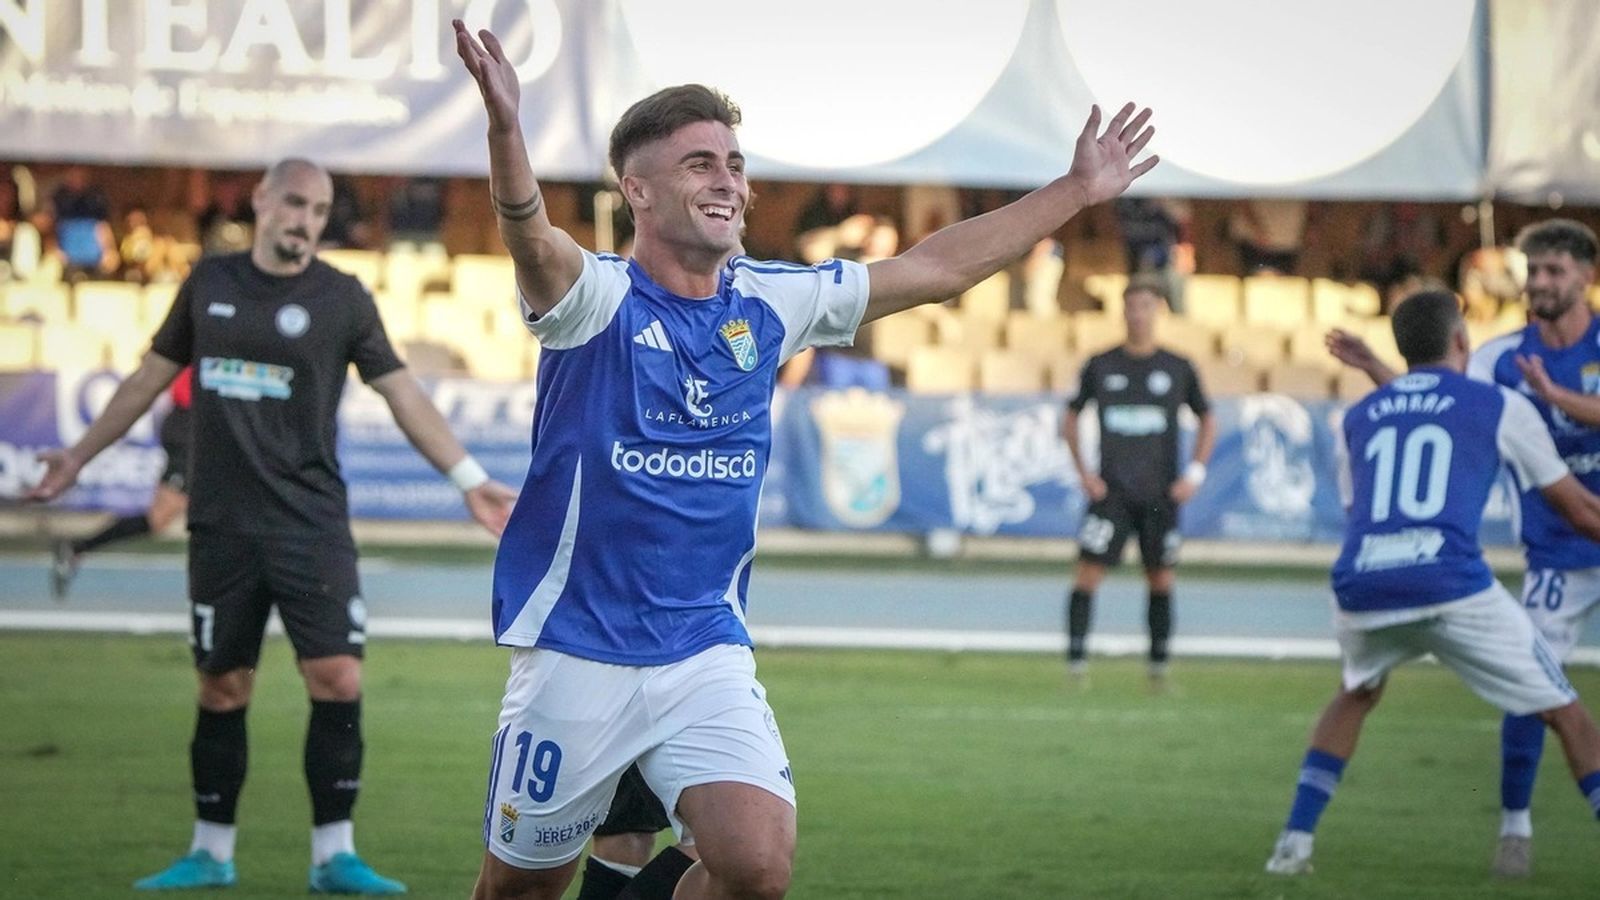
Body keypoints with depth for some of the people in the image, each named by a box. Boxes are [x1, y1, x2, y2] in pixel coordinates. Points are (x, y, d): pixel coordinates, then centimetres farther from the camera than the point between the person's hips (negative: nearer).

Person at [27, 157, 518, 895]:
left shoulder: (341, 299, 0)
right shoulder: (209, 281, 7)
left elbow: (402, 392, -1)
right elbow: (152, 375, 18)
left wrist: (469, 479, -8)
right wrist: (80, 454, 22)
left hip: (310, 522, -2)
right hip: (222, 523, 2)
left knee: (338, 677, -11)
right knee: (222, 689, 6)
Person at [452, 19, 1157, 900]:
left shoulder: (769, 302, 5)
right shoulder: (597, 298, -12)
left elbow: (933, 268, 12)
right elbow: (532, 239, -34)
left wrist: (1075, 190, 13)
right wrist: (506, 131, -55)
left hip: (708, 653, 4)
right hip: (577, 653, -4)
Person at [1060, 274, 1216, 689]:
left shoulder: (1178, 369, 4)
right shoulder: (1101, 366, 4)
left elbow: (1207, 422, 14)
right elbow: (1070, 418, 13)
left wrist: (1195, 474, 3)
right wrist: (1083, 472, 2)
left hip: (1161, 495, 1)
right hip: (1111, 492, -1)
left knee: (1161, 580, 4)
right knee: (1088, 572, -11)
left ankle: (1159, 666, 13)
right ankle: (1076, 662, -9)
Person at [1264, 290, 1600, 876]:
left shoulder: (1359, 416, 22)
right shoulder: (1500, 405, 12)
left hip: (1360, 586, 4)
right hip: (1452, 587, -4)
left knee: (1356, 694, 35)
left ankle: (1294, 843, 28)